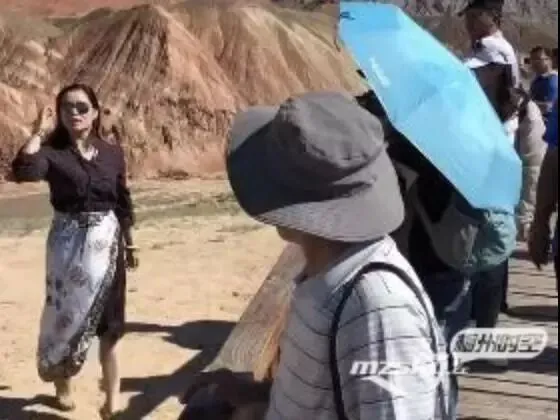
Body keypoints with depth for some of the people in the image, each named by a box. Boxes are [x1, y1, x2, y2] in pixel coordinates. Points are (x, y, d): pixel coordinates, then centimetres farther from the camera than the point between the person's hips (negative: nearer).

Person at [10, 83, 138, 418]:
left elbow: (123, 203, 11)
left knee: (108, 319, 5)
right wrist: (39, 132, -20)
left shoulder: (112, 154, 3)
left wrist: (129, 245, 13)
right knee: (67, 314, 8)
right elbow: (23, 171, -28)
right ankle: (62, 380, 34)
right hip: (68, 243, -2)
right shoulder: (52, 152, -6)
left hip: (106, 242, 2)